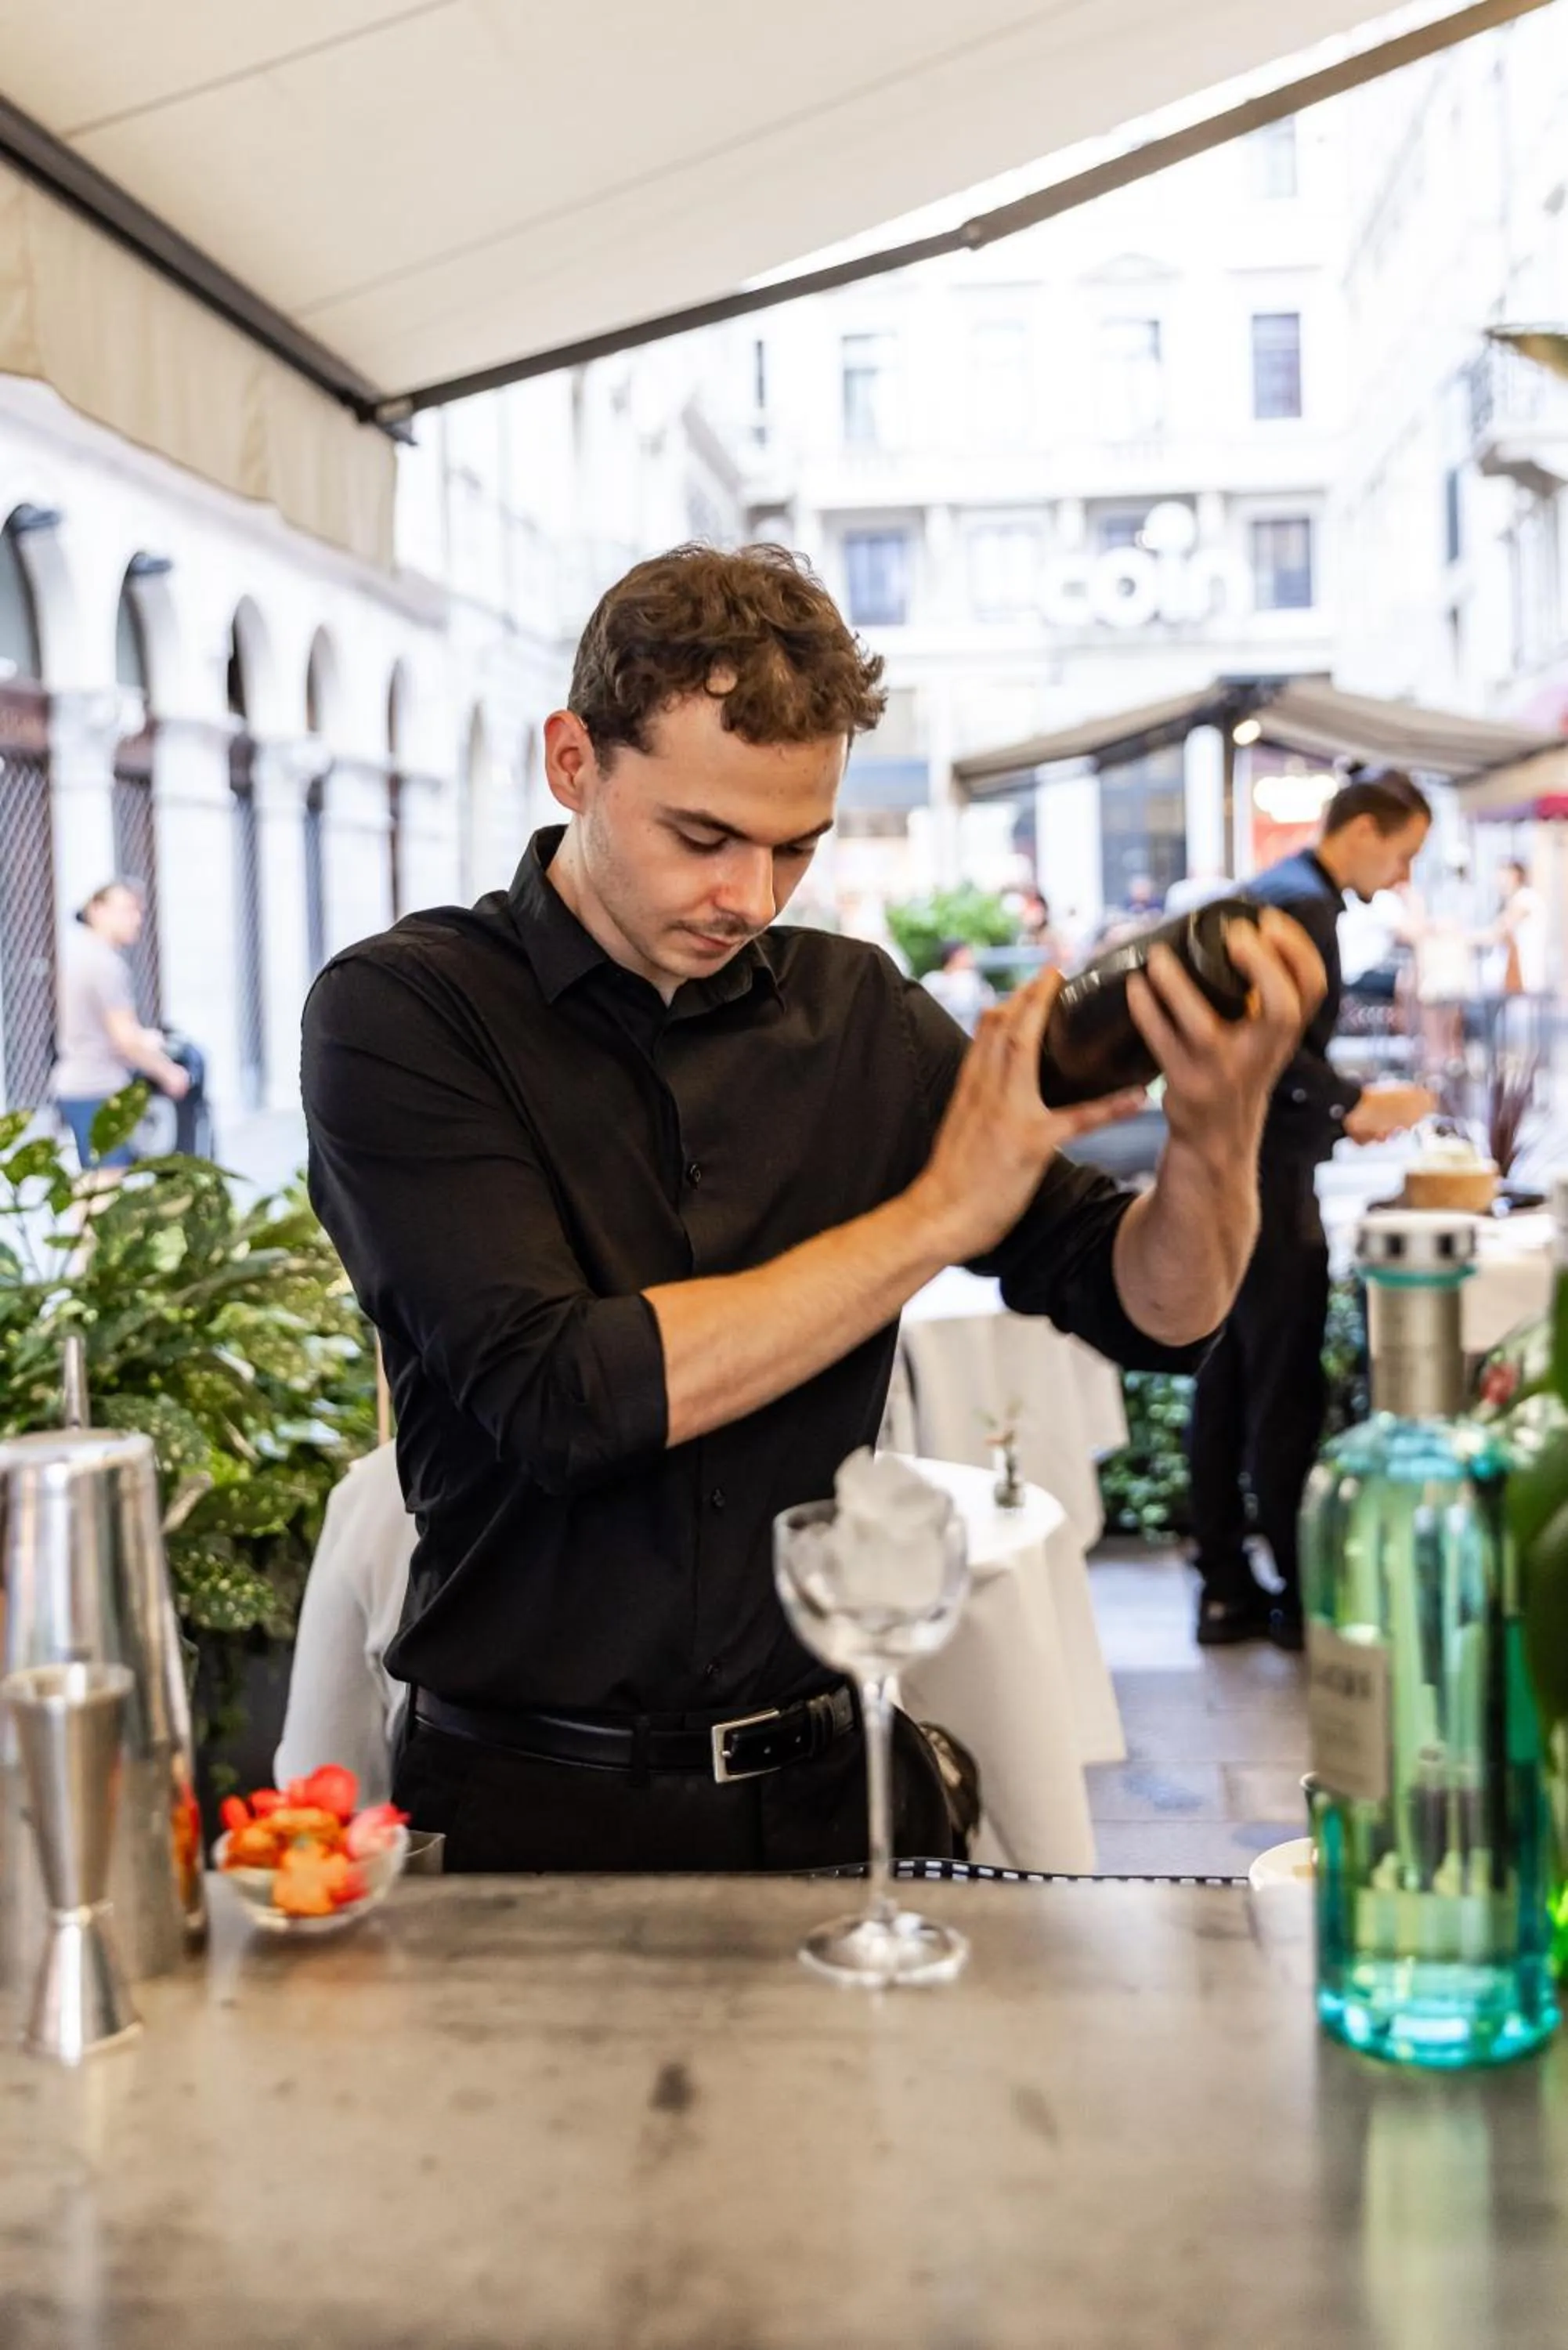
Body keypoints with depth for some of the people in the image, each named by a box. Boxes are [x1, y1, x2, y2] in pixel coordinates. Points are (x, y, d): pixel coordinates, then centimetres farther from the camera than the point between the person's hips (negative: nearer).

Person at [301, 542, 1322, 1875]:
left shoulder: (858, 1014, 6)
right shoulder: (402, 1014, -6)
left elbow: (1155, 1309, 6)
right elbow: (566, 1399, -19)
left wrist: (1218, 1136, -16)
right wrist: (937, 1214, -14)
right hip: (541, 1812, -3)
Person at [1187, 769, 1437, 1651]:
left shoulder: (1268, 893, 16)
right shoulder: (1305, 904, -15)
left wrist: (1340, 1112, 17)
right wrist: (1359, 1104, -17)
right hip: (1266, 1179, -10)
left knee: (1226, 1384, 11)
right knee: (1286, 1394, -2)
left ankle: (1227, 1587, 18)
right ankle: (1302, 1594, 7)